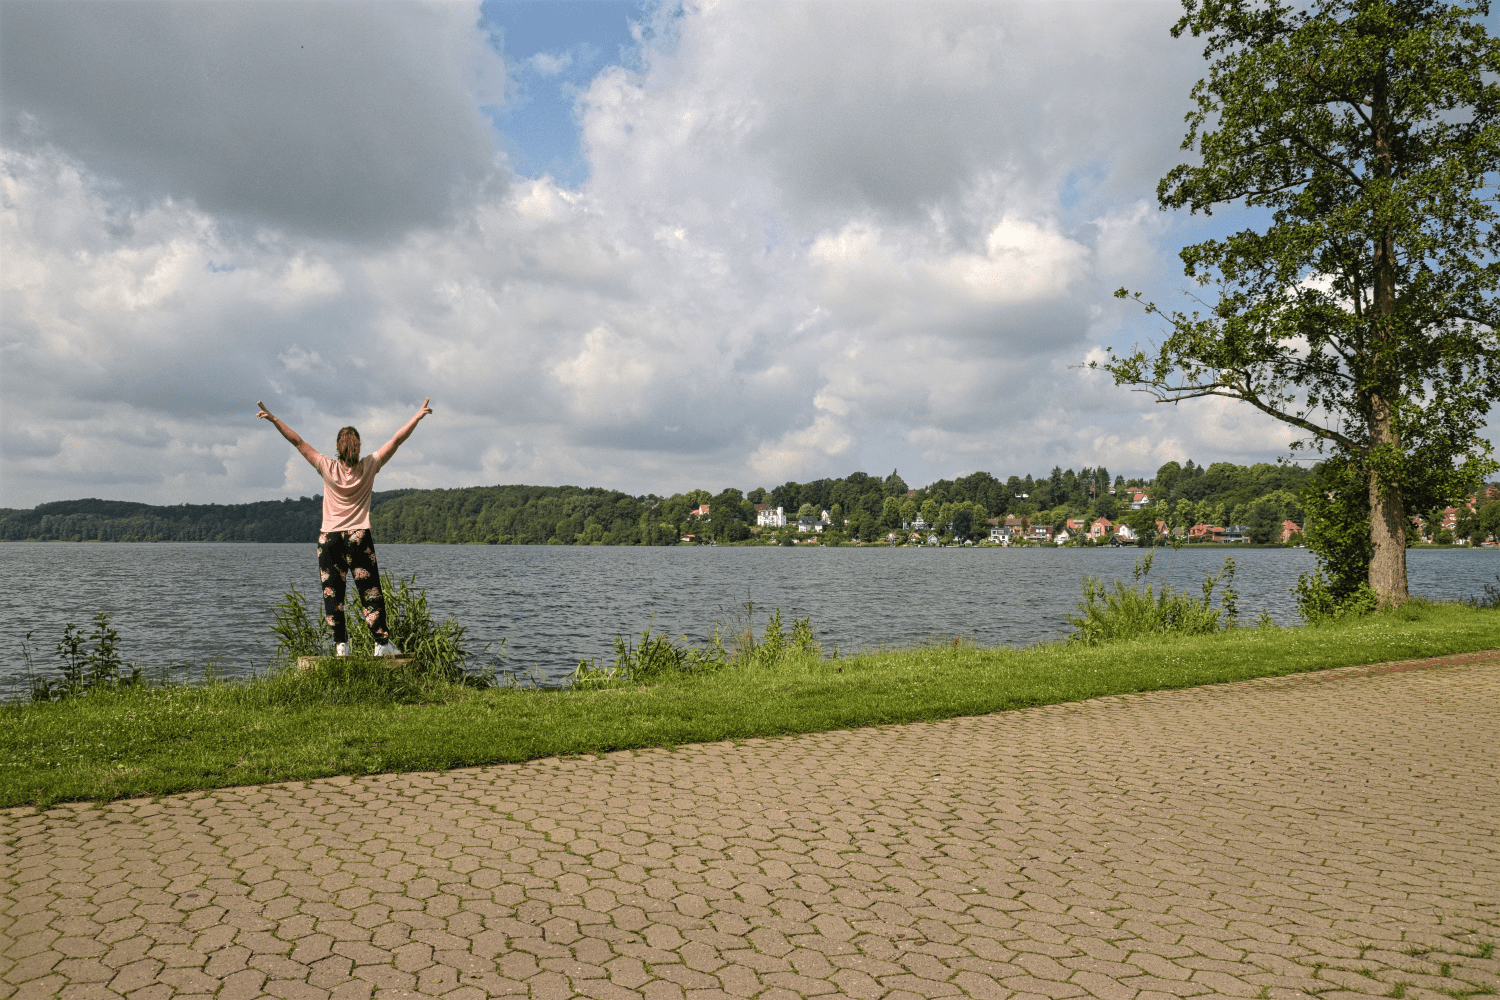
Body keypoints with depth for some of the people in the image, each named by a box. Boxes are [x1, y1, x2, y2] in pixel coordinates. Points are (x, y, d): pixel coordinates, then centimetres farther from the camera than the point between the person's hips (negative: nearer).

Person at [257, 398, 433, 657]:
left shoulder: (328, 468, -3)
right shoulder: (369, 467, -2)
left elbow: (298, 442, 1)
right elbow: (397, 440, 1)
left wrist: (274, 419, 7)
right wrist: (419, 416, 5)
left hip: (329, 538, 0)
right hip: (360, 538, 0)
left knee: (332, 593, 6)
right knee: (370, 592, 3)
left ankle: (341, 644, 2)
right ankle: (381, 642, 0)